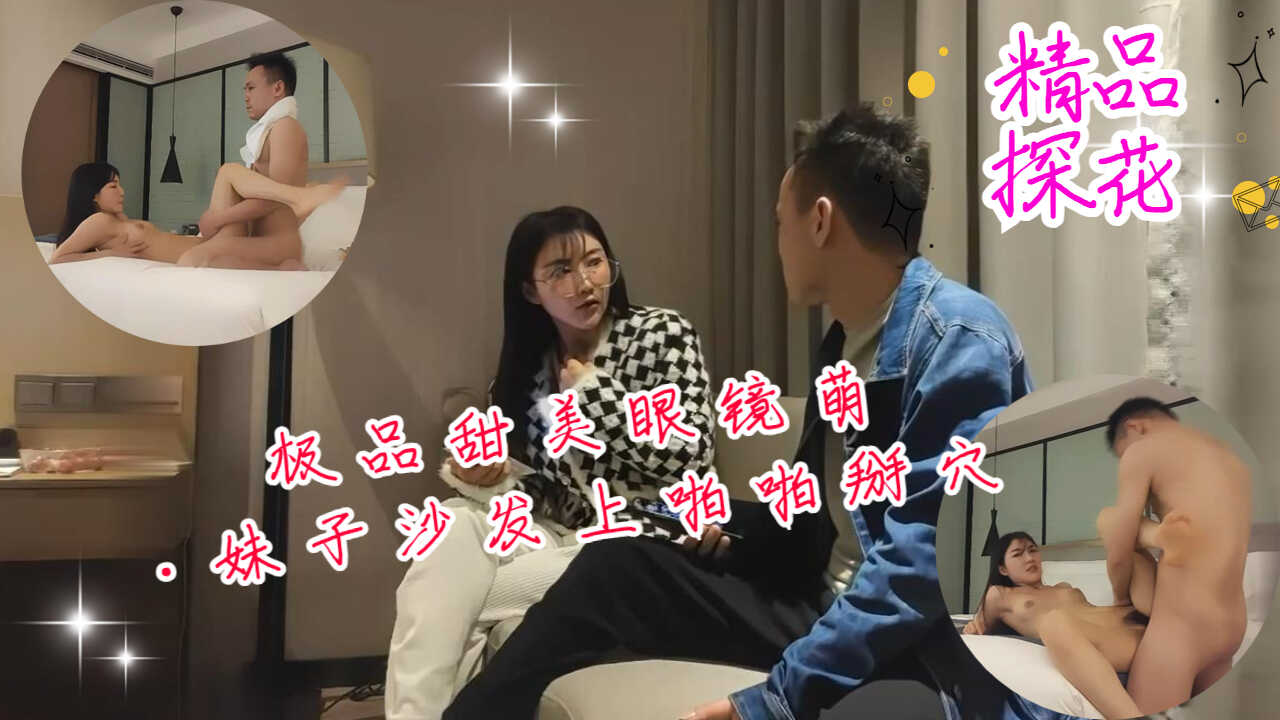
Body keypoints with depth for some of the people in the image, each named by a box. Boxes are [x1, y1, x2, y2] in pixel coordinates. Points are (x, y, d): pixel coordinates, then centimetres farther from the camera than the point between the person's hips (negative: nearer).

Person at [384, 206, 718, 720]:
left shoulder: (664, 334, -7)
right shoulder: (527, 368, 7)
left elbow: (690, 456, -18)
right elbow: (546, 487, 9)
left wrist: (590, 389, -14)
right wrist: (487, 479, -13)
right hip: (564, 535, 5)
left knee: (460, 600, -21)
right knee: (454, 521, -22)